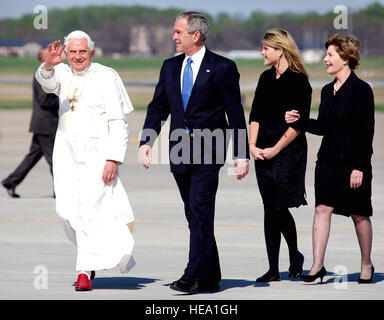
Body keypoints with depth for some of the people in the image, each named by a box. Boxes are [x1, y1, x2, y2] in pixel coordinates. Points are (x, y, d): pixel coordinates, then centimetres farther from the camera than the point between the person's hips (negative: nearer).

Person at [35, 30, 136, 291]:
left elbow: (118, 123, -9)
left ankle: (86, 272, -8)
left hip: (96, 150, -5)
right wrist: (49, 65, -38)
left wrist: (114, 160, -17)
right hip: (66, 150, 5)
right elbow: (46, 81, -16)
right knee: (66, 210, 1)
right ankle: (97, 249, 26)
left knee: (90, 209, -12)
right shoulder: (63, 73, 8)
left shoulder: (106, 77, -6)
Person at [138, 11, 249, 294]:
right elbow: (158, 108, 13)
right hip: (180, 152, 6)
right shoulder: (170, 67, 13)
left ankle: (194, 276, -15)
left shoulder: (222, 68, -3)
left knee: (200, 212, -13)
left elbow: (236, 113, -3)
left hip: (208, 151, -6)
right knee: (195, 215, 9)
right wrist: (146, 142, -2)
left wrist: (242, 155, -5)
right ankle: (211, 278, 15)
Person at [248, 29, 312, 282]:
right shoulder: (267, 78, 13)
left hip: (289, 151, -6)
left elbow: (298, 124, -12)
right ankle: (274, 269, 5)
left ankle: (295, 256, 15)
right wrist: (253, 145, -1)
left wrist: (275, 149, -14)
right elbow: (255, 114, 13)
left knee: (278, 207, -8)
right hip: (264, 153, 6)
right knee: (271, 209, 4)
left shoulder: (298, 81, -8)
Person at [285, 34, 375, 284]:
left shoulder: (361, 90, -11)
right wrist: (300, 121, 1)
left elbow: (366, 131, -13)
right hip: (328, 160, 6)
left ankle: (367, 264, 21)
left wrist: (359, 167, -17)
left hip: (353, 163, -6)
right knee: (322, 209, -3)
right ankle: (317, 265, -4)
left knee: (359, 215, 5)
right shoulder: (327, 90, 10)